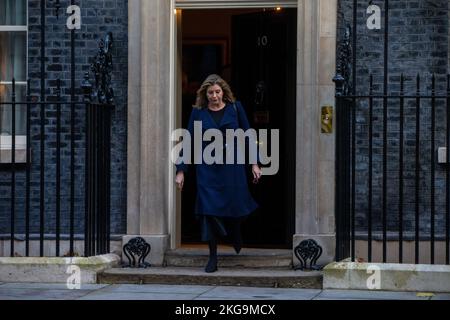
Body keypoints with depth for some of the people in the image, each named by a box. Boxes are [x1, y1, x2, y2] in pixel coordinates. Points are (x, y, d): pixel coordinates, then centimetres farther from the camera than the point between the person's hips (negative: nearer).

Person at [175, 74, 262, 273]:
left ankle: (236, 237, 41)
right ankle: (213, 257, 2)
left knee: (234, 205, 5)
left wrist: (254, 163, 1)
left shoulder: (234, 108, 2)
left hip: (232, 166, 0)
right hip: (208, 169, 0)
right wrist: (181, 170, -2)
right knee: (209, 209, -6)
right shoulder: (198, 112, 1)